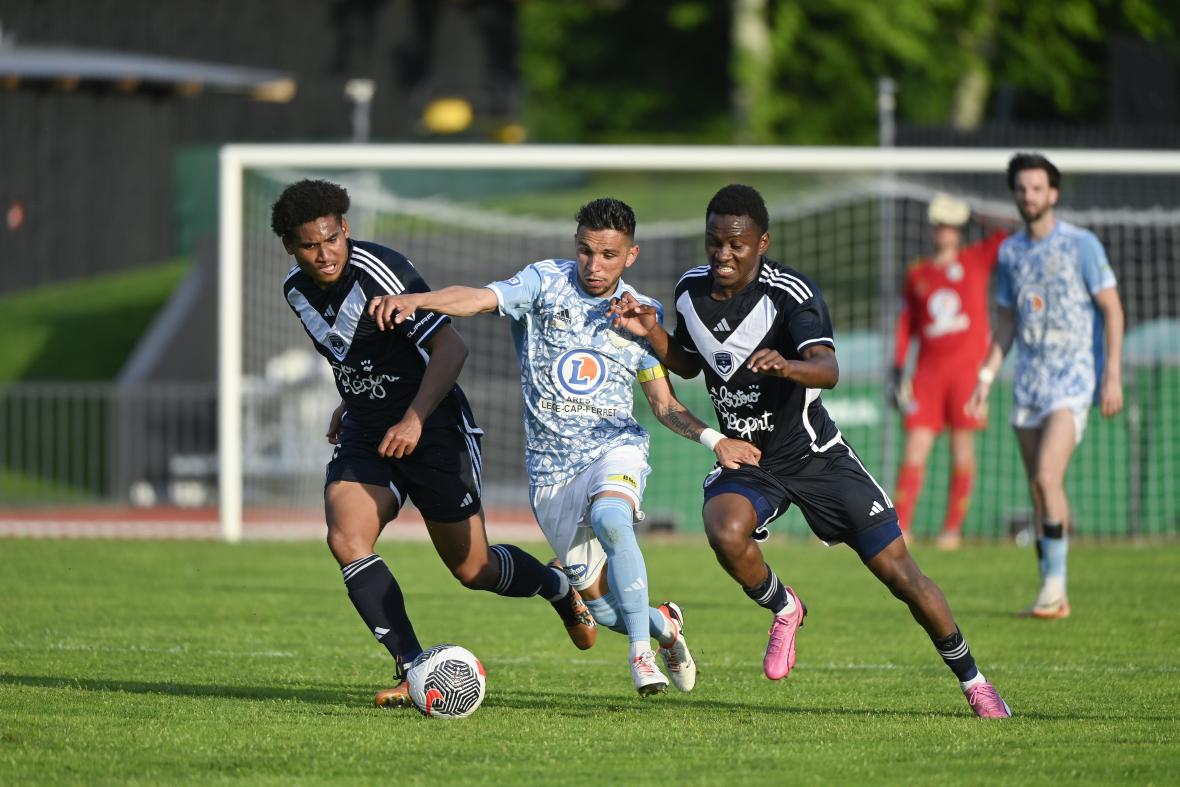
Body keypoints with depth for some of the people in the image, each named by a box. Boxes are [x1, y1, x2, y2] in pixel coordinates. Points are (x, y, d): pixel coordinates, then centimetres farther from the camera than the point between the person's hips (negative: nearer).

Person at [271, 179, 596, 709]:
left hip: (431, 426, -6)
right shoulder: (296, 290, 2)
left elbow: (450, 347, -23)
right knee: (347, 540, -20)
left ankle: (561, 588, 35)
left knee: (472, 569, 2)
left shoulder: (378, 271, -21)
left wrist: (414, 419, -30)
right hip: (365, 432, 6)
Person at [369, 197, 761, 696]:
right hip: (551, 468, 1)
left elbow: (663, 403, 14)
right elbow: (478, 298, -20)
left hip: (615, 449, -1)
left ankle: (641, 653, -28)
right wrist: (413, 300, -39)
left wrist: (714, 440, -3)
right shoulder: (547, 282, -2)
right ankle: (664, 625, 34)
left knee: (610, 519, -37)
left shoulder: (642, 314, 6)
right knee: (601, 604, 0)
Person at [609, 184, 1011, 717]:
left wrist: (785, 365, -59)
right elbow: (688, 364, 17)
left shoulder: (791, 294, -21)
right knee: (726, 533, -31)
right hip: (745, 461, 3)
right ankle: (783, 610, 0)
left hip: (815, 454, -3)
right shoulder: (691, 291, -3)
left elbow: (827, 369, -37)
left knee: (899, 573, -4)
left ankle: (972, 682, 17)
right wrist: (652, 333, -3)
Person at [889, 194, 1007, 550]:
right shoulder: (917, 274, 14)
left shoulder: (977, 259, 8)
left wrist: (983, 216, 3)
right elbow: (906, 322, 16)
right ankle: (899, 526, -6)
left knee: (962, 447, -3)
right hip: (929, 370, 2)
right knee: (916, 446, -5)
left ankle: (953, 527, 2)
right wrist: (897, 370, 11)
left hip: (968, 366, -2)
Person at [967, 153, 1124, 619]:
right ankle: (1052, 597, 11)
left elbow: (1112, 309, -4)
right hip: (1028, 379, 6)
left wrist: (1113, 374, -11)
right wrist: (987, 376, 13)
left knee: (1047, 478, -20)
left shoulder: (1081, 244, -5)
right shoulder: (1010, 252, 11)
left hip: (1072, 376, -6)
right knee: (1038, 489, 5)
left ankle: (1055, 585, -14)